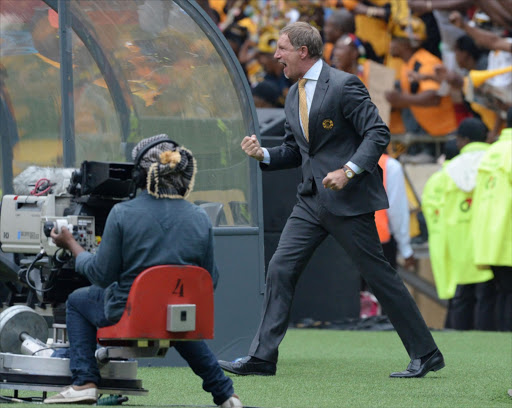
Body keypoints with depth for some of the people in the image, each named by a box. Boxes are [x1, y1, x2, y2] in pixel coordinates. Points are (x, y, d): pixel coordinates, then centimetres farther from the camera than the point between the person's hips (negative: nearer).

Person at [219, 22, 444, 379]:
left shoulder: (343, 85, -12)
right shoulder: (294, 95, 14)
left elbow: (378, 133, -15)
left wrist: (348, 170, -25)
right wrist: (263, 154, 2)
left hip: (348, 200, -8)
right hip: (312, 199, 8)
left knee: (379, 274, -3)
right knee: (280, 269, 0)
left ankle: (426, 354, 5)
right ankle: (262, 357, 2)